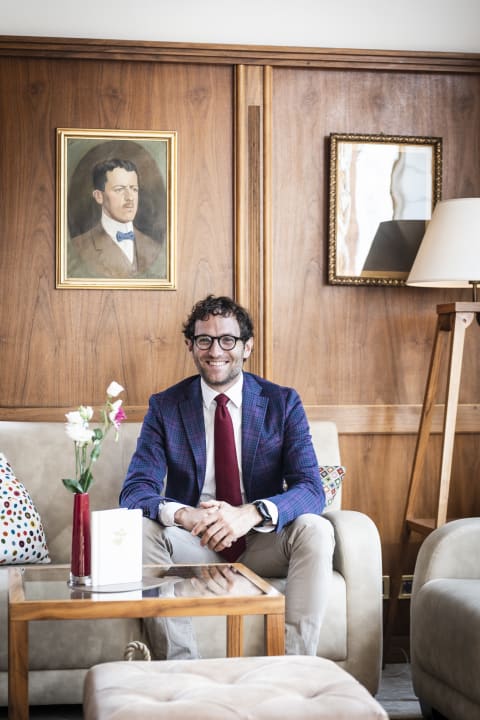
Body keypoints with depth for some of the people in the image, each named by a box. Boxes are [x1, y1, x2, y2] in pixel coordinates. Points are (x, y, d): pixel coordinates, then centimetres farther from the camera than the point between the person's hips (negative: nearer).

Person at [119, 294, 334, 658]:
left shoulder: (283, 403, 0)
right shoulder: (165, 407, 1)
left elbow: (311, 489, -10)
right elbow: (135, 490, -8)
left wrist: (252, 513, -32)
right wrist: (182, 514, -33)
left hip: (262, 543, 0)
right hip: (194, 542, 1)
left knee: (315, 530, -29)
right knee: (141, 529, -29)